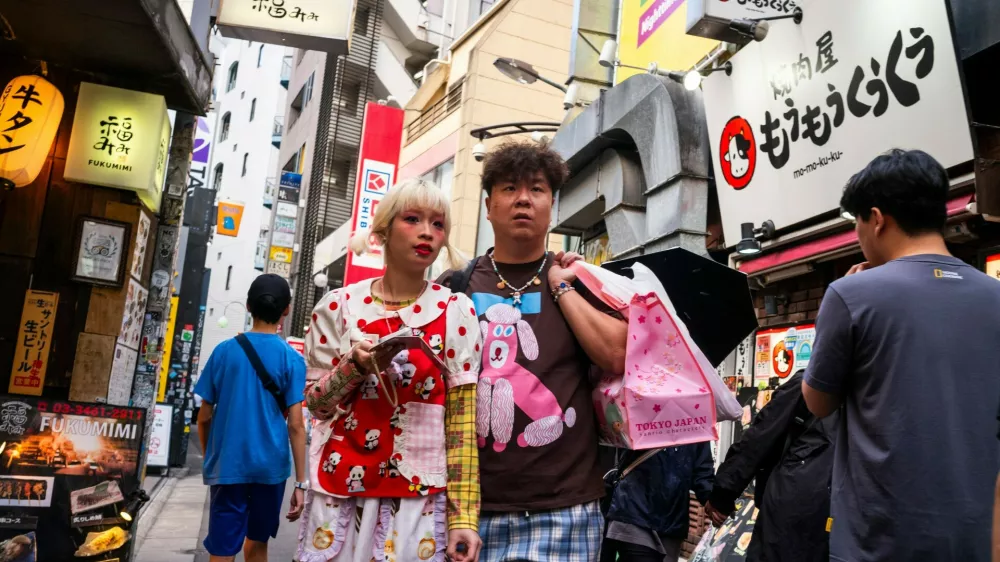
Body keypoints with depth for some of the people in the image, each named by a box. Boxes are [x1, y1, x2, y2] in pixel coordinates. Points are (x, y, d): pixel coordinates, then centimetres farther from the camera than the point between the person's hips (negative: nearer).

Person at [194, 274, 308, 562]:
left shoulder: (224, 351, -1)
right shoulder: (292, 359, -6)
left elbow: (204, 417, 4)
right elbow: (295, 425, -9)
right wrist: (300, 483, -5)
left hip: (227, 466, 0)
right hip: (270, 467, 0)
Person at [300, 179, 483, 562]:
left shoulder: (456, 312, -3)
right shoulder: (340, 305, 0)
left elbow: (463, 421, -5)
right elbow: (315, 403, 5)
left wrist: (463, 516, -7)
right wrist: (355, 367, -13)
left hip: (418, 497, -1)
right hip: (339, 491, 2)